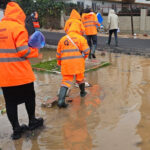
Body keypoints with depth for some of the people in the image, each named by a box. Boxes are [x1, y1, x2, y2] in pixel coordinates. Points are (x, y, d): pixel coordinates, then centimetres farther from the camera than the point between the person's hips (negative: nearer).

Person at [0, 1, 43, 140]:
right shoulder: (18, 28, -12)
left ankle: (16, 129, 18)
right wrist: (35, 51, 0)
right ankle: (32, 121, 30)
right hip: (21, 73, -5)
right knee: (29, 97, 16)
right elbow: (23, 51, -16)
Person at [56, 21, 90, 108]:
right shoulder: (81, 38, -1)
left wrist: (60, 63, 27)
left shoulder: (63, 39, 8)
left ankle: (61, 100, -14)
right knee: (80, 77, 21)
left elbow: (58, 54, 13)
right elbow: (86, 50, -6)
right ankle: (83, 92, 44)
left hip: (66, 63, 1)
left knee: (66, 80, 1)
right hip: (78, 63, -1)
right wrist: (83, 57, 15)